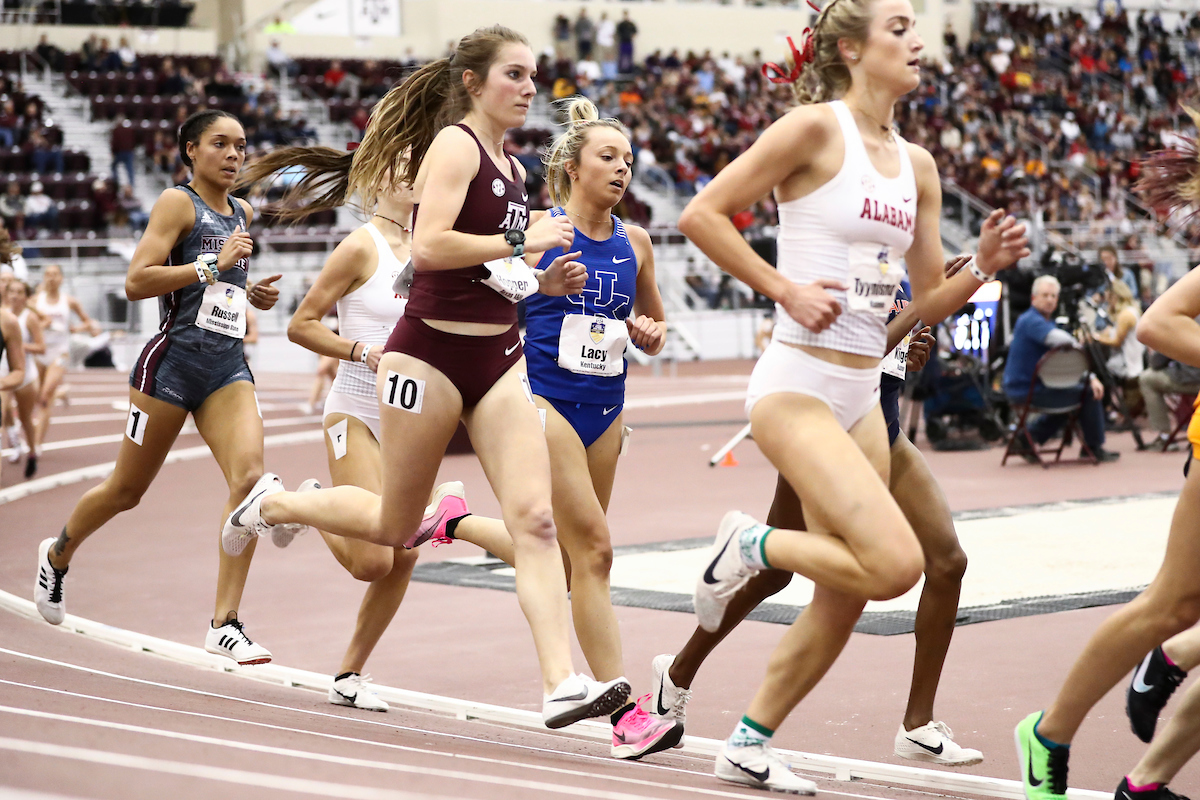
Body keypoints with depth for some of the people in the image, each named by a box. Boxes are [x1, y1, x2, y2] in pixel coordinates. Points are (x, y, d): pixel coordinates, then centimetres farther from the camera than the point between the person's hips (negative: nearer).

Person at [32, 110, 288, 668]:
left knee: (250, 477, -17)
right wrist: (214, 265, -18)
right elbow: (136, 282, -15)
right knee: (126, 490, 8)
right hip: (173, 360, -5)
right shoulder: (177, 203, -4)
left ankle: (224, 624, -16)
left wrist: (251, 295, 14)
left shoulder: (242, 214, 17)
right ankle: (56, 555, 40)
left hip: (228, 366, 5)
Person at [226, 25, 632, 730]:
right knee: (396, 527, 8)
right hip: (432, 352, -7)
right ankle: (272, 503, 34)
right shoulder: (455, 144, -10)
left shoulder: (512, 167, 15)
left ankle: (563, 685, -16)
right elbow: (429, 247, -24)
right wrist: (523, 244, -20)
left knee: (535, 518, -10)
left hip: (500, 357, 7)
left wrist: (546, 283, 9)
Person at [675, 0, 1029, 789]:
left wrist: (985, 265, -2)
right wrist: (784, 289, -14)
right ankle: (750, 544, 5)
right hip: (796, 384, -8)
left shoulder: (917, 165, 12)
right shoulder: (815, 128, -9)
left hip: (863, 397, 8)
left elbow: (931, 301, 15)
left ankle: (748, 746, 25)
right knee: (895, 563, -20)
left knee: (844, 600, 10)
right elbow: (702, 215, -11)